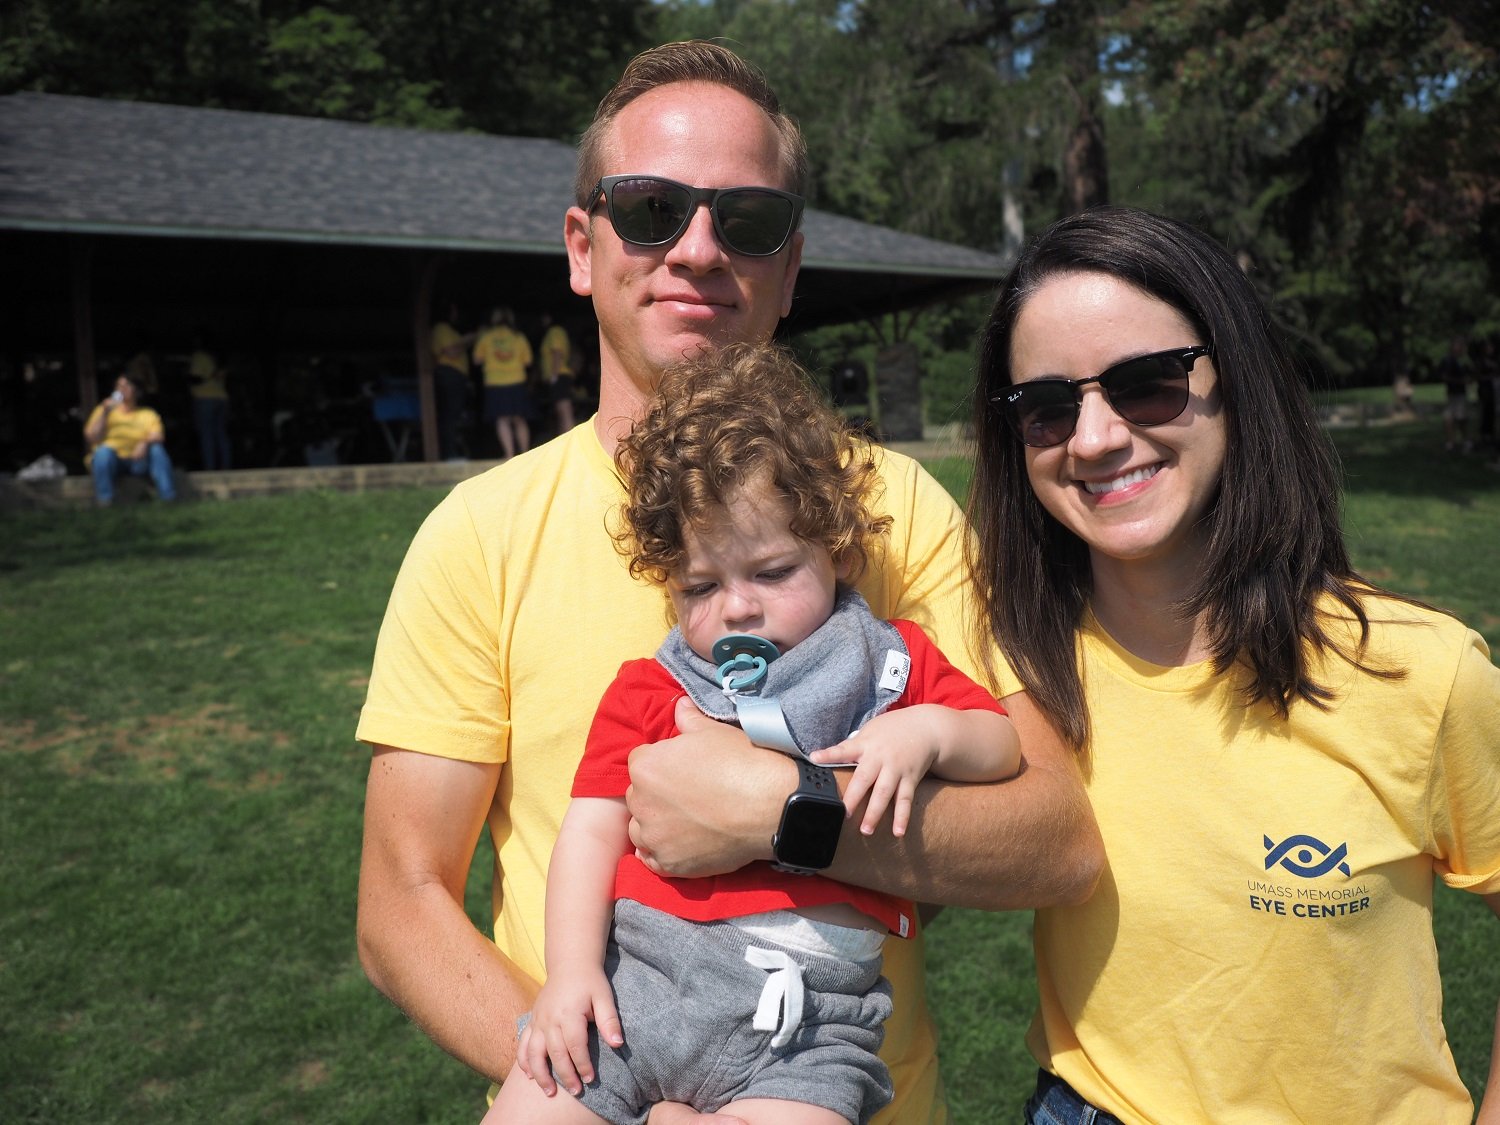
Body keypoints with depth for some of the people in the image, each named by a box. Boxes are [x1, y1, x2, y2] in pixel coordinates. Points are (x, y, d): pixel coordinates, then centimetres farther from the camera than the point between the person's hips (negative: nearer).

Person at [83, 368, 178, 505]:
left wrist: (145, 442, -31)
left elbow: (159, 437, -8)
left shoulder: (148, 414, 10)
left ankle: (169, 498, -33)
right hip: (108, 461, 0)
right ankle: (104, 498, -31)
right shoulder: (103, 410, 11)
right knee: (104, 450, -33)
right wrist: (105, 413, -12)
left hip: (137, 462, 0)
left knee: (157, 448, -28)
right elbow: (91, 438, -2)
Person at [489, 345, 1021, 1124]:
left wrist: (928, 730, -8)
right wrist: (570, 969, -5)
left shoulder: (890, 665, 11)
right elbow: (592, 830, 6)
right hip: (637, 982, 2)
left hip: (803, 1015, -1)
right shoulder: (647, 691, 10)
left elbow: (1005, 747, 13)